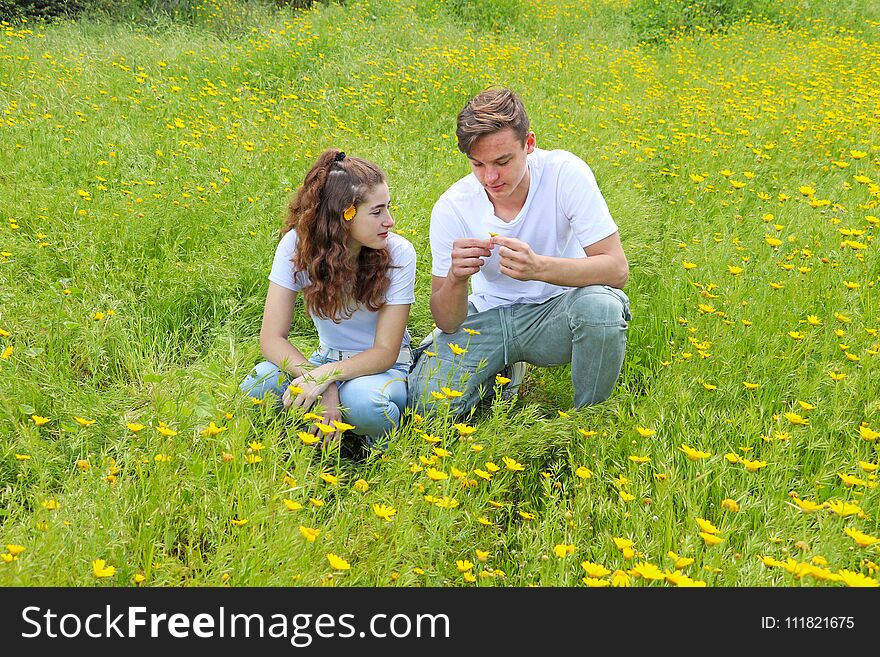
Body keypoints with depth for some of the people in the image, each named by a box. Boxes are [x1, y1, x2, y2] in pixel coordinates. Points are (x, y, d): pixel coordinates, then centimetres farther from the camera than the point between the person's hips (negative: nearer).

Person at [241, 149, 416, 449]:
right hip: (326, 359, 2)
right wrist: (323, 386, -33)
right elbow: (272, 338, -17)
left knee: (363, 401, -38)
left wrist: (326, 375, -35)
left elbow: (385, 352, -17)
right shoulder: (297, 244, -15)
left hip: (381, 366, -1)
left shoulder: (398, 253, -18)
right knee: (256, 389, -30)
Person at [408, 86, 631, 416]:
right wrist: (456, 278, -35)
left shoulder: (565, 173, -19)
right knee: (426, 399, -23)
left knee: (601, 305, -36)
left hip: (555, 312, -1)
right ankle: (506, 370, 11)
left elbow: (617, 269, -24)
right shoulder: (451, 208, -15)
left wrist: (538, 267, -41)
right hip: (489, 316, 2)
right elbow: (447, 323, -11)